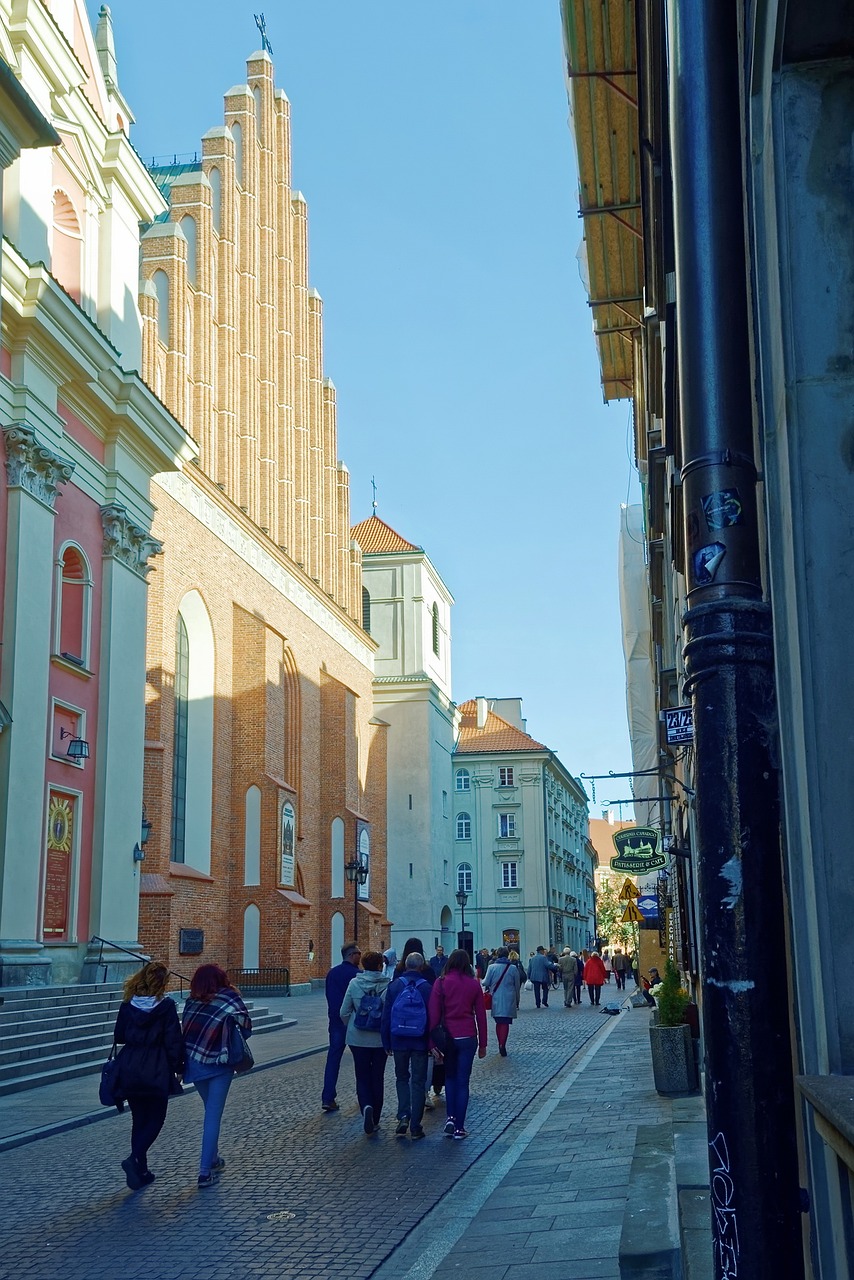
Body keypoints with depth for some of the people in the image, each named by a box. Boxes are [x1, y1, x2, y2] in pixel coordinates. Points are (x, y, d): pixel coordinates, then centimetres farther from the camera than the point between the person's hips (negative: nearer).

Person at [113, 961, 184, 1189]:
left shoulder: (128, 1004, 1)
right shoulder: (166, 1005, -11)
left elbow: (119, 1037, 8)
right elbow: (173, 1040, -10)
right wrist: (178, 1067, 0)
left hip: (130, 1070, 4)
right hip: (157, 1072, -4)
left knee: (139, 1119, 14)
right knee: (155, 1119, 8)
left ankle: (140, 1171, 15)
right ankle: (135, 1158, -14)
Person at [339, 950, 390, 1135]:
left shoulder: (354, 983, -6)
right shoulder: (387, 985, -10)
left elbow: (344, 1012, -2)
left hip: (358, 1038, 0)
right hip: (380, 1039, 0)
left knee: (362, 1077, 10)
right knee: (377, 1078, 13)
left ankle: (366, 1107, -16)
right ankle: (375, 1120, 18)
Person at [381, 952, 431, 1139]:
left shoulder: (395, 986, -2)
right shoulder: (426, 988, -6)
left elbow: (386, 1016, 0)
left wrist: (386, 1043, 7)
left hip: (399, 1041, 1)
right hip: (420, 1042, -1)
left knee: (402, 1078, 18)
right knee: (418, 1081, 7)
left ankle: (403, 1116, 1)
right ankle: (415, 1126, 7)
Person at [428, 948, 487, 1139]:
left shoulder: (441, 983, -4)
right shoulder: (474, 984, 0)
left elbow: (434, 1014, -5)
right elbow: (481, 1015, 3)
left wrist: (433, 1041, 0)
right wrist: (482, 1044, 10)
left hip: (447, 1036, 0)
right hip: (468, 1037, 0)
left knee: (450, 1077, 20)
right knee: (463, 1082, 7)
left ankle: (451, 1118, 5)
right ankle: (459, 1127, 9)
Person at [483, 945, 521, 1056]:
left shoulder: (492, 967, -4)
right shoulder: (513, 968, -1)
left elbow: (486, 983, -4)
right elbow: (517, 986, 5)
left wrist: (486, 988, 20)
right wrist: (517, 1001, 15)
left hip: (496, 999, 1)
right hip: (509, 1000, -1)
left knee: (498, 1022, 14)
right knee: (505, 1022, -2)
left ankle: (500, 1044, 18)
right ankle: (503, 1045, -17)